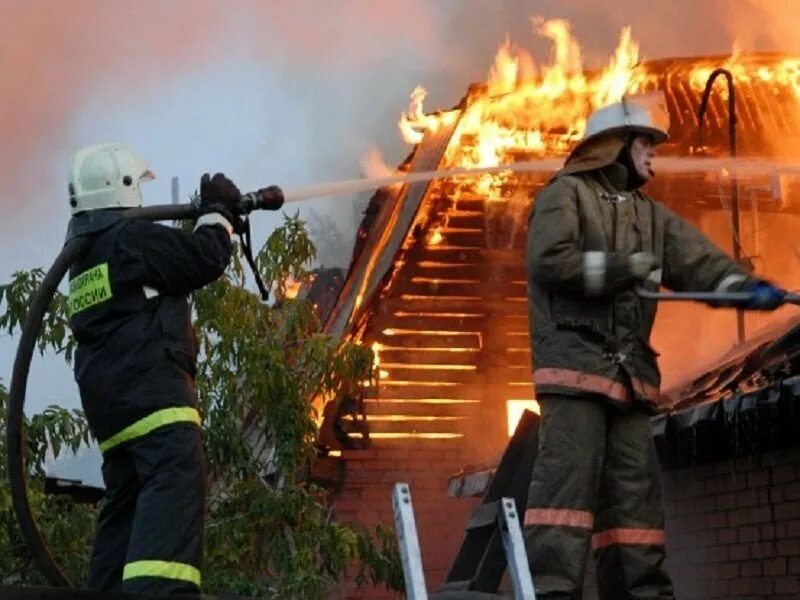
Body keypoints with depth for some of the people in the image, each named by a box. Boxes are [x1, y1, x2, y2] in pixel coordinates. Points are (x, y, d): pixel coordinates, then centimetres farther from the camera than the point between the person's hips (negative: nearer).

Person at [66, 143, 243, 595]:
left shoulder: (85, 256, 26)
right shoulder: (131, 236, -3)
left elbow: (170, 267, 34)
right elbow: (205, 260, -6)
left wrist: (214, 216, 32)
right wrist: (219, 211, 12)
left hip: (108, 397, 10)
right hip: (148, 383, -10)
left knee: (127, 500, 9)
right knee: (176, 479, -23)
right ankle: (158, 591, -42)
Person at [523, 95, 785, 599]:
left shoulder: (652, 216, 23)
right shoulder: (566, 194, 3)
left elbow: (700, 261, 8)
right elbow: (550, 261, -14)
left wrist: (748, 287, -11)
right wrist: (628, 267, -9)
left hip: (629, 371, 7)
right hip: (574, 360, -7)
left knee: (635, 487, 5)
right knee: (568, 473, -16)